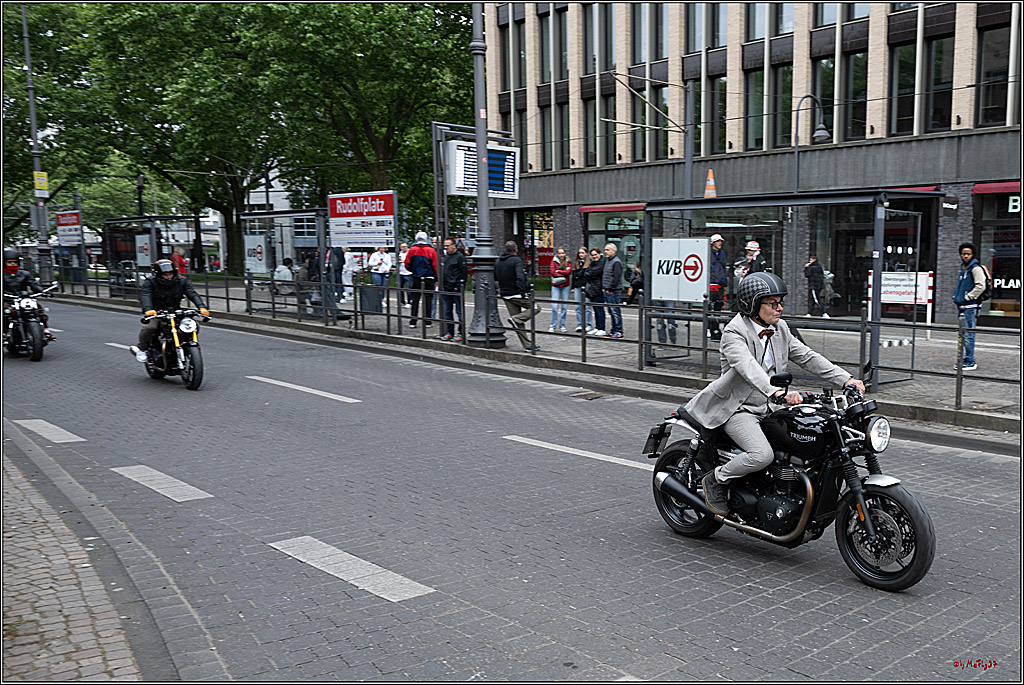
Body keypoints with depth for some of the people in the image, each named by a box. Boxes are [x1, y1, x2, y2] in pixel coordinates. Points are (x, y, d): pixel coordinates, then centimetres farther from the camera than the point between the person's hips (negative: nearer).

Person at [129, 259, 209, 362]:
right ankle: (142, 348, -4)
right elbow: (144, 295, -24)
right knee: (149, 327, -31)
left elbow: (192, 294, -11)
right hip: (154, 312, -3)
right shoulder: (150, 282, -8)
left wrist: (202, 307, -30)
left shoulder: (182, 281, 1)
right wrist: (148, 309, -46)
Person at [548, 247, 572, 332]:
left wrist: (558, 271, -9)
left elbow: (569, 271, -8)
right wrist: (564, 273, -10)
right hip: (555, 286, -2)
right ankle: (553, 326, 0)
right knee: (554, 306, -8)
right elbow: (553, 272, -8)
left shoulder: (568, 262, 7)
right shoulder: (554, 261, 3)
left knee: (564, 306, 3)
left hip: (565, 286, 2)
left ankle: (562, 326, 11)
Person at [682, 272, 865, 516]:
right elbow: (748, 367, -34)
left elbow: (807, 356, 7)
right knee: (762, 455, -28)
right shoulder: (734, 333, -16)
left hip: (767, 408, 8)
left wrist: (846, 379, -5)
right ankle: (715, 480, -5)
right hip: (737, 409, -8)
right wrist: (778, 392, -51)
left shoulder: (779, 329, 8)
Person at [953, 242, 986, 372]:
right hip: (963, 306, 9)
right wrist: (956, 297, 20)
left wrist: (967, 297, -16)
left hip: (971, 306, -9)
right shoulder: (963, 267, 18)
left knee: (968, 334, -8)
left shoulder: (975, 268, -10)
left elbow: (980, 286, -19)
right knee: (962, 334, 13)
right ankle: (965, 359, 20)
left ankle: (970, 362, -5)